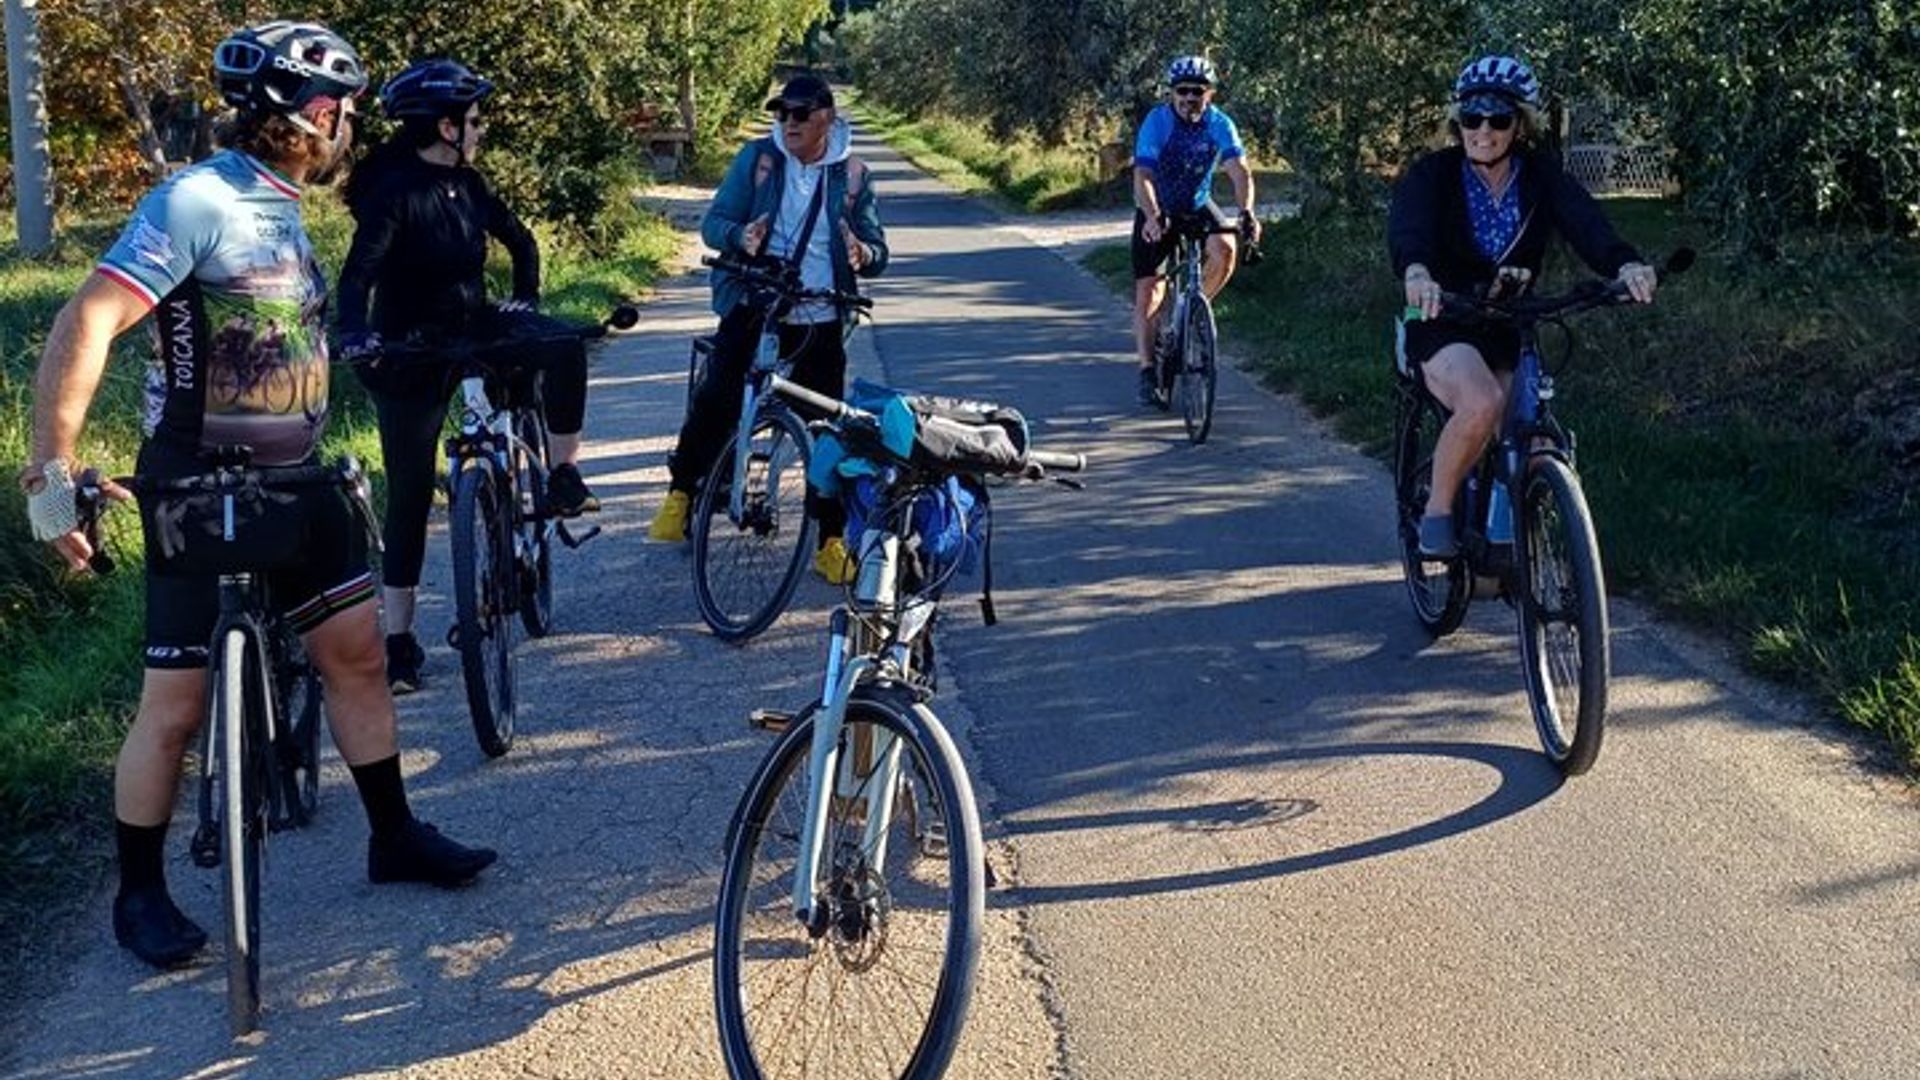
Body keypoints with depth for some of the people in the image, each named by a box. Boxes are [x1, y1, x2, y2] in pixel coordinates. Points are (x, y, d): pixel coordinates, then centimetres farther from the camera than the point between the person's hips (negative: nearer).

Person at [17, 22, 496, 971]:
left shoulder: (284, 212, 9)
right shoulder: (194, 202, -19)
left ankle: (393, 837, 22)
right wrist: (50, 474, -29)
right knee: (176, 703, -1)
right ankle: (139, 894, 15)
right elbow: (83, 329, -26)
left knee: (356, 650, 8)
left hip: (292, 480, 8)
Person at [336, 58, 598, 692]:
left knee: (564, 349, -24)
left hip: (470, 327, 5)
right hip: (410, 352, -5)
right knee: (410, 494, -1)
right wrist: (354, 332, -49)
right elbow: (359, 271, -31)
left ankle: (563, 480, -8)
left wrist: (525, 300, -6)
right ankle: (400, 641, 9)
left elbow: (518, 239, 12)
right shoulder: (393, 192, -19)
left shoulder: (465, 183, 1)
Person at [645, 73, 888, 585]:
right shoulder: (758, 158, 2)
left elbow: (878, 250, 4)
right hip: (751, 308, -1)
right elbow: (714, 222, 0)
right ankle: (681, 491, 7)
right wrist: (741, 236, -24)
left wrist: (862, 253, -21)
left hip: (819, 321, 1)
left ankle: (832, 540, 9)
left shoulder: (851, 175, 4)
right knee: (717, 398, -15)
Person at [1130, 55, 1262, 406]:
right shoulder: (1157, 122, -23)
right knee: (1148, 291, -9)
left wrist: (1246, 212, -44)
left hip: (1198, 206, 2)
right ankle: (1148, 372, 0)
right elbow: (1143, 176, -33)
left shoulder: (1220, 124, -16)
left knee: (1225, 250, -27)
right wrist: (1153, 216, -51)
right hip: (1157, 211, -2)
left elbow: (1239, 170, -26)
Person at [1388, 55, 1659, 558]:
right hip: (1442, 325, -4)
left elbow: (1585, 223, -20)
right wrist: (1415, 273, -55)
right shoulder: (1433, 174, -10)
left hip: (1508, 330, 4)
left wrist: (1626, 264, -42)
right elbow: (1408, 227, -30)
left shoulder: (1541, 176, -2)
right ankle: (1437, 511, -13)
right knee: (1482, 403, -34)